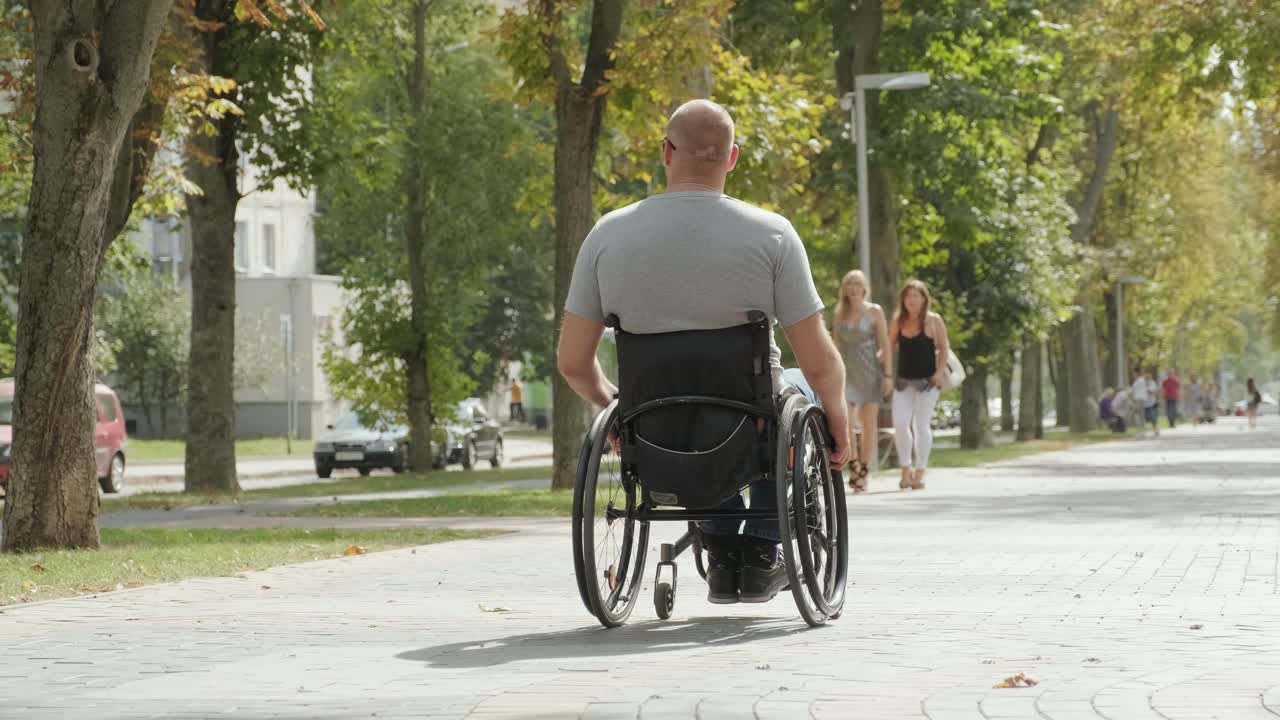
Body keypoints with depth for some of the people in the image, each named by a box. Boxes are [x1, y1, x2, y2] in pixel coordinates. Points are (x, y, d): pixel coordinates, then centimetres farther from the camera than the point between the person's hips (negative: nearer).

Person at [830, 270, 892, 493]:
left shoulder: (875, 311, 2)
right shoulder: (839, 313, 9)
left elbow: (885, 344, 1)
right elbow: (837, 345, 13)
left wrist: (888, 374, -5)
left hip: (869, 370, -2)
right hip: (846, 370, 2)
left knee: (869, 421, 1)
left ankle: (863, 471, 9)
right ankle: (854, 465, -3)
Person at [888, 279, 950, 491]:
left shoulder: (933, 320, -3)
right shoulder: (898, 320, 6)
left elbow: (944, 348, -1)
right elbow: (890, 345, 15)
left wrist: (940, 372, -11)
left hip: (927, 380, -3)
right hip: (903, 380, 3)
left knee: (921, 425, -2)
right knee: (899, 423, -9)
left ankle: (919, 473, 6)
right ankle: (906, 469, 4)